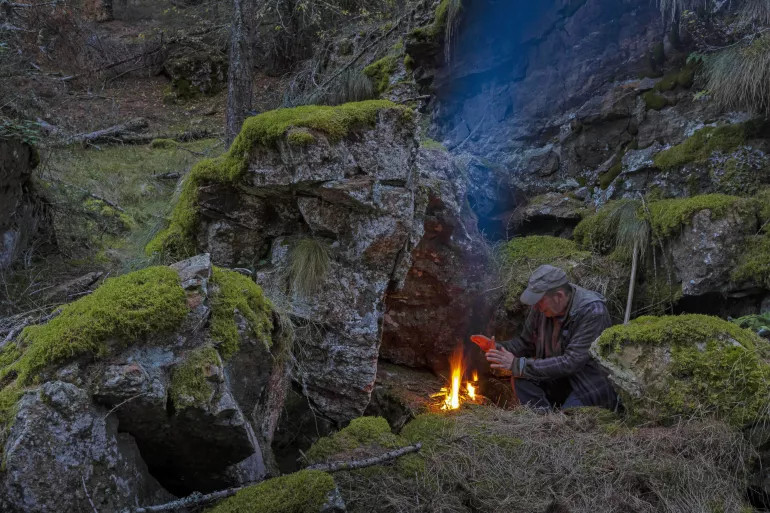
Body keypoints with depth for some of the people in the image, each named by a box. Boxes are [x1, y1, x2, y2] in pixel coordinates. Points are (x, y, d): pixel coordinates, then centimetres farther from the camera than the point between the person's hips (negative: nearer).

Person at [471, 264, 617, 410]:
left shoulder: (593, 312, -26)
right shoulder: (542, 305, -7)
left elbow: (571, 363, -31)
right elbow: (527, 343, 9)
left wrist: (518, 365, -31)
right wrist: (497, 348, -12)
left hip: (596, 386, -6)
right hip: (562, 379, 6)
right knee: (521, 380, -19)